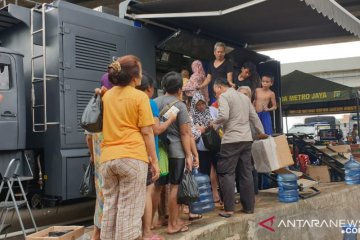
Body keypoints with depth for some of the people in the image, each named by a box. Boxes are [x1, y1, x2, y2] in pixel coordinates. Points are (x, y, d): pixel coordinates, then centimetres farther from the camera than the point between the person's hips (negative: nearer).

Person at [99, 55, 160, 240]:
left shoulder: (107, 95, 13)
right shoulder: (139, 96, -3)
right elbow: (146, 132, -6)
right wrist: (154, 160, -1)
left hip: (108, 158, 6)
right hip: (132, 157, -5)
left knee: (110, 206, 14)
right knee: (129, 208, 1)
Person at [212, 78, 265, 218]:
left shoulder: (224, 96, -4)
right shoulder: (244, 97, 18)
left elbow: (224, 116, -20)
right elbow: (254, 117, 21)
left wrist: (213, 125, -3)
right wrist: (262, 134, 28)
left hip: (231, 140, -7)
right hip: (247, 139, 7)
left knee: (226, 173, -2)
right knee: (246, 173, 11)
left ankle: (229, 209, -3)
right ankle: (249, 206, 15)